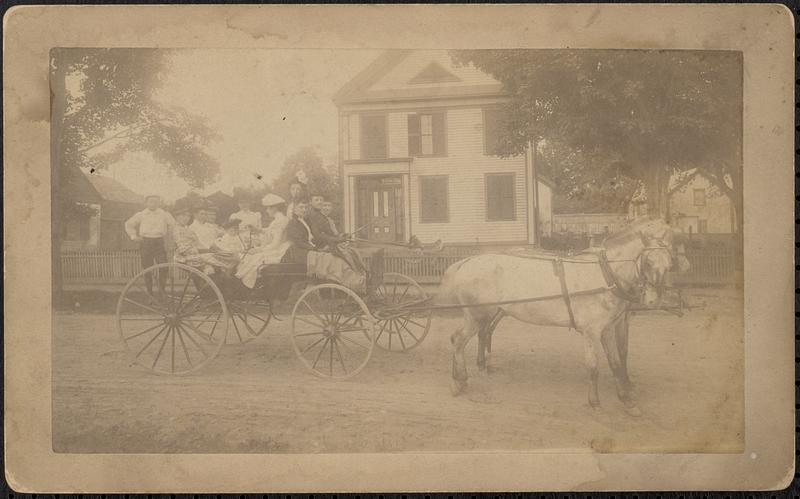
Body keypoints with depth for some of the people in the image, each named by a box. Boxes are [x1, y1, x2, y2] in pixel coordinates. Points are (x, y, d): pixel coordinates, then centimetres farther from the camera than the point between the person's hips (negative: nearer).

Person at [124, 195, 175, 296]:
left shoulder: (164, 214, 5)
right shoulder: (141, 215, 5)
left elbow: (172, 223, 22)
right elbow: (128, 224, 16)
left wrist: (167, 234, 17)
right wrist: (134, 236, 8)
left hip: (159, 242, 0)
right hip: (145, 242, 0)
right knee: (147, 268, 1)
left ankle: (161, 289, 3)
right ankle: (149, 291, 10)